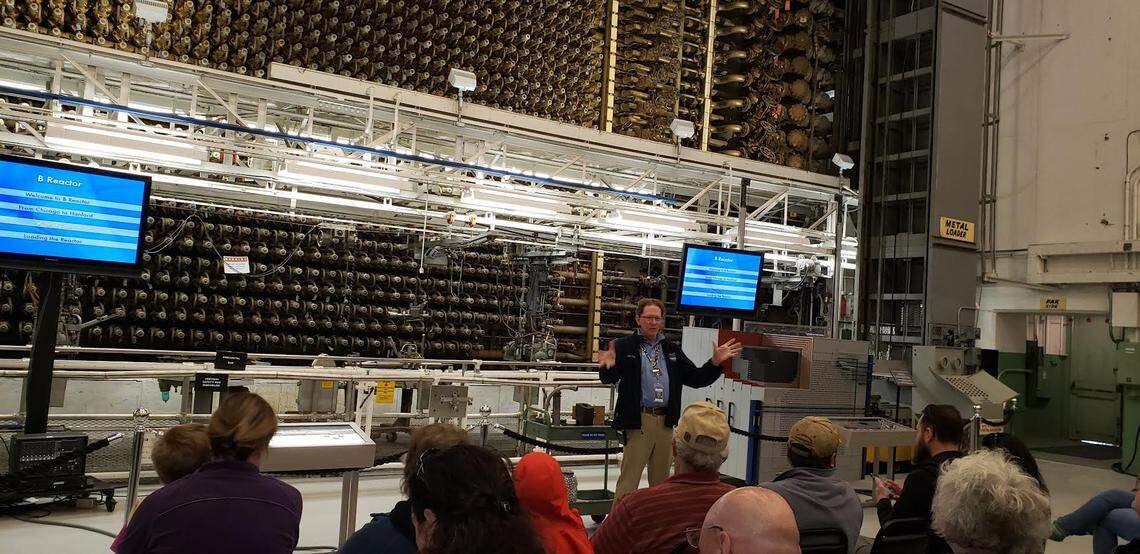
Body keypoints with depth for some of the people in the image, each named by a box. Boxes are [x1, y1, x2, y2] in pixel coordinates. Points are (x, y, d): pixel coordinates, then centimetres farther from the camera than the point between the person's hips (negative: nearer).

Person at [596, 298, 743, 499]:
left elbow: (695, 379, 16)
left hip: (665, 422, 6)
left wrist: (715, 362, 2)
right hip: (638, 421, -5)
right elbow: (609, 379, -13)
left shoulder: (672, 350, 16)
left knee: (661, 480, 15)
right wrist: (608, 366, -36)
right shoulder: (625, 346, -1)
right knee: (629, 479, -4)